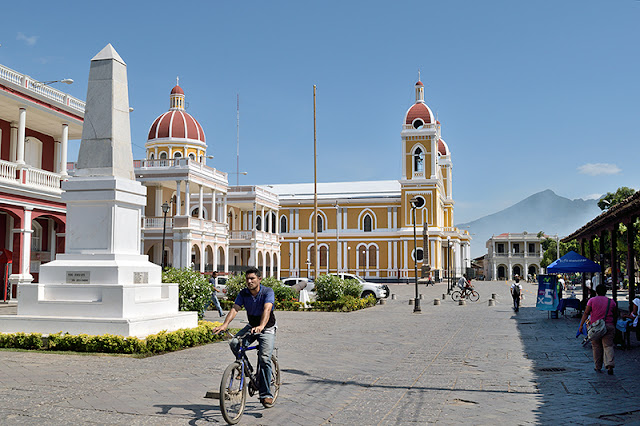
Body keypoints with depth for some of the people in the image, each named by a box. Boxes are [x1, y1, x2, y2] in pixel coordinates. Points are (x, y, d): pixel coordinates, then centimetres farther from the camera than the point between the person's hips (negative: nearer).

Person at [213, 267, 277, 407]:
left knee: (264, 359, -20)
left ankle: (266, 394, -11)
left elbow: (267, 309, -36)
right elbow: (235, 309, -19)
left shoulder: (268, 292, -19)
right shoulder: (243, 293, -7)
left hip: (267, 328, -4)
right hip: (251, 326, 4)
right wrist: (225, 325, -37)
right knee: (234, 343, -23)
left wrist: (261, 326, -54)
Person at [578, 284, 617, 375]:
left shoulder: (592, 300, 2)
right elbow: (614, 316, 13)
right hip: (609, 326, 1)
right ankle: (610, 365, -20)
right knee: (608, 346, -3)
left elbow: (586, 313, -3)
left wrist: (581, 325, -3)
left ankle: (598, 367, 13)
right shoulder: (611, 302, 8)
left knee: (596, 347, 8)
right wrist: (614, 327, 25)